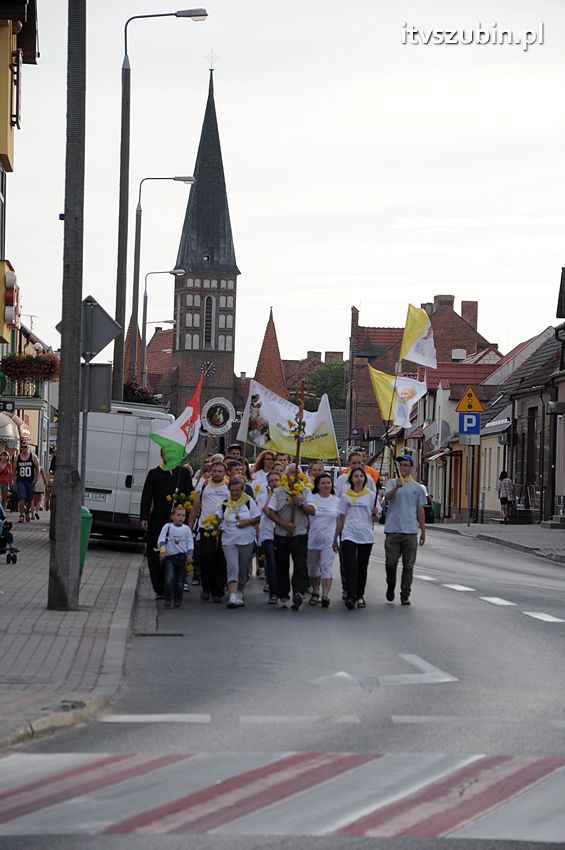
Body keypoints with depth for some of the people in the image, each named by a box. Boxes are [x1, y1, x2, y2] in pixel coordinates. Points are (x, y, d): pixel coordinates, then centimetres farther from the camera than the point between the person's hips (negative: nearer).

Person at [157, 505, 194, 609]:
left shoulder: (186, 529, 7)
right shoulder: (167, 527, 2)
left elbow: (190, 542, 8)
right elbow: (161, 539, -4)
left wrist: (189, 554, -4)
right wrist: (162, 550, -18)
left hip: (182, 556, 2)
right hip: (169, 557, -2)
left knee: (180, 580, 4)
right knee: (170, 578, -15)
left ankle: (177, 600, 16)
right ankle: (168, 600, -8)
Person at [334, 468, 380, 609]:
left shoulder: (371, 495, 6)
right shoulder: (346, 496, 7)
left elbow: (376, 518, 8)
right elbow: (341, 518, 11)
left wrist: (375, 514, -15)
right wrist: (335, 537, 9)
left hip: (366, 536, 1)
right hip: (349, 535, -1)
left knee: (362, 567, 7)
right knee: (350, 566, -14)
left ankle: (360, 596, 18)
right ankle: (350, 596, -19)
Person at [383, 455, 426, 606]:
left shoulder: (417, 487, 12)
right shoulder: (391, 483, 5)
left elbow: (420, 510, 14)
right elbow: (387, 496, -16)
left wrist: (423, 531, 12)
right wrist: (397, 487, -35)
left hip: (410, 531, 2)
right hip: (393, 529, -1)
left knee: (408, 565, 1)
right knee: (391, 562, -1)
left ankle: (405, 595, 7)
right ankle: (390, 587, 24)